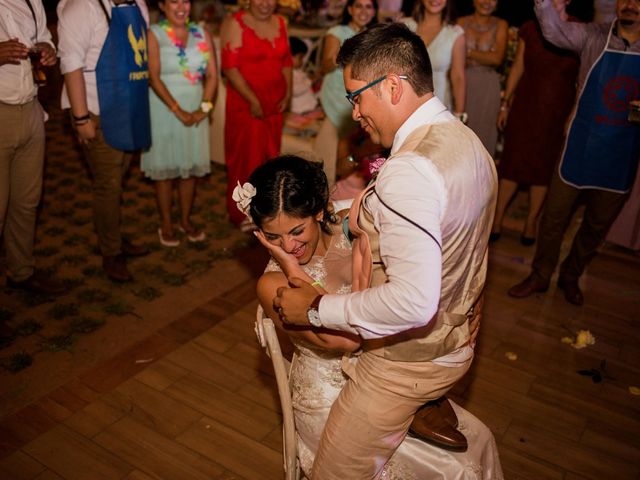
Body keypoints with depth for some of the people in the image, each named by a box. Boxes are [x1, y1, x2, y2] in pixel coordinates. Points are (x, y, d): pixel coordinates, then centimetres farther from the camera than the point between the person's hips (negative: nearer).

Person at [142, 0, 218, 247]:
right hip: (164, 111, -3)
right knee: (165, 169, 5)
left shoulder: (202, 34, 5)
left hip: (195, 111, 4)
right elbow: (154, 78, -13)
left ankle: (186, 220, 25)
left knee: (190, 167, 10)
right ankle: (166, 224, 18)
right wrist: (177, 110, -20)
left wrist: (205, 107, -12)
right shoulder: (154, 34, -6)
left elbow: (212, 74, 1)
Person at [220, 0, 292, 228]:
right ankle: (241, 213, 16)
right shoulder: (235, 23, -9)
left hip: (274, 103, 6)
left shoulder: (279, 23, 10)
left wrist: (287, 93, 5)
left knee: (269, 155, 11)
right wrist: (252, 100, -18)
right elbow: (229, 66, -15)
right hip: (245, 104, -6)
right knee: (245, 157, 1)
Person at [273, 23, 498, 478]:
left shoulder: (410, 170, -30)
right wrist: (369, 223, 2)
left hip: (405, 363, -9)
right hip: (456, 342, 9)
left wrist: (316, 309, -24)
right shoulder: (469, 142, 1)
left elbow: (413, 301, -37)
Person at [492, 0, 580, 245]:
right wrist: (505, 103, 8)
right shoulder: (529, 30, 0)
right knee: (512, 162, 4)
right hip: (524, 106, 1)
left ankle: (531, 222, 20)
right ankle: (497, 218, 15)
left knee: (544, 167, 8)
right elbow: (518, 68, 7)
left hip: (557, 111, -1)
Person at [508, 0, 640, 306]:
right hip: (579, 151, -2)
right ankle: (540, 276, 26)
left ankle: (571, 277, 36)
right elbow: (554, 29, -13)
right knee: (554, 217, 6)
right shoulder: (593, 37, -2)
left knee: (597, 226, 15)